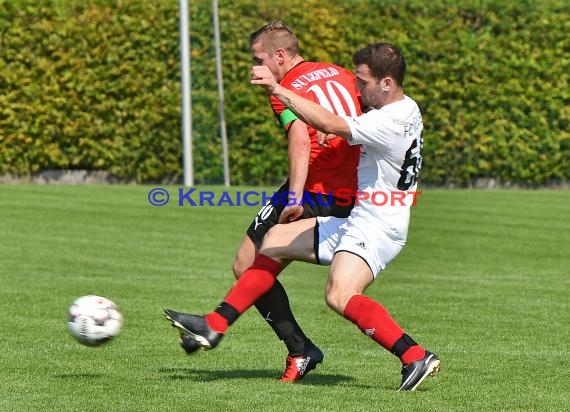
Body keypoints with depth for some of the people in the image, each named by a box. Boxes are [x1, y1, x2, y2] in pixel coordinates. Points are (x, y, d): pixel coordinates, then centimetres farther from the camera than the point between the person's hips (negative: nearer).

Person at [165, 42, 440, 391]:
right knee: (277, 240, 14)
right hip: (354, 223, 11)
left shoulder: (392, 121, -22)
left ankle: (417, 357, -25)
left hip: (375, 229, -11)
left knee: (341, 296, -31)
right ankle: (215, 326, 16)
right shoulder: (406, 108, 10)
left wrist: (278, 89, -29)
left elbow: (330, 124, -31)